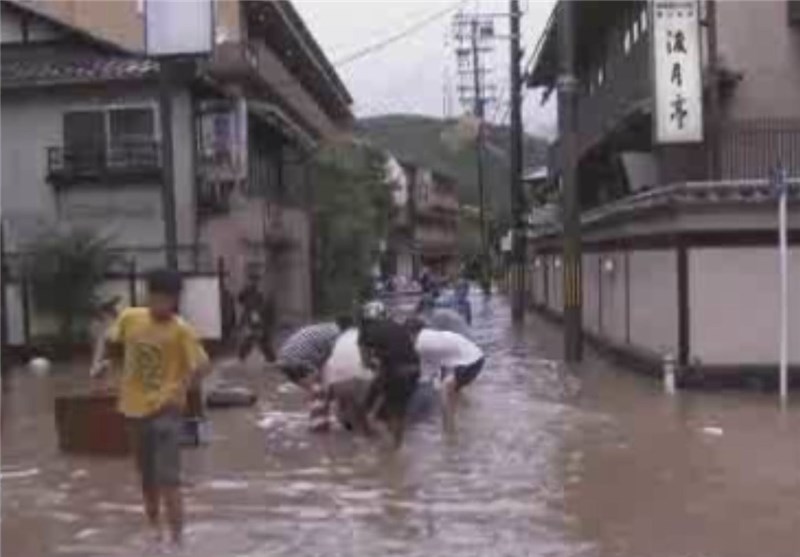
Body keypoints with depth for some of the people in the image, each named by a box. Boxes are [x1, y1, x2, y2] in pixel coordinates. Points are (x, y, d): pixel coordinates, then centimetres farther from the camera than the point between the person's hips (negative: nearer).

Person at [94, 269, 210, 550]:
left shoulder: (181, 330, -14)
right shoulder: (129, 318, -2)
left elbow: (202, 365, -16)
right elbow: (111, 346, 17)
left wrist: (180, 390, -19)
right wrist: (129, 366, 11)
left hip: (165, 410, -5)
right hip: (135, 408, 5)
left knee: (168, 479, -9)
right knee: (147, 478, 19)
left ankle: (177, 539, -3)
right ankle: (154, 528, 38)